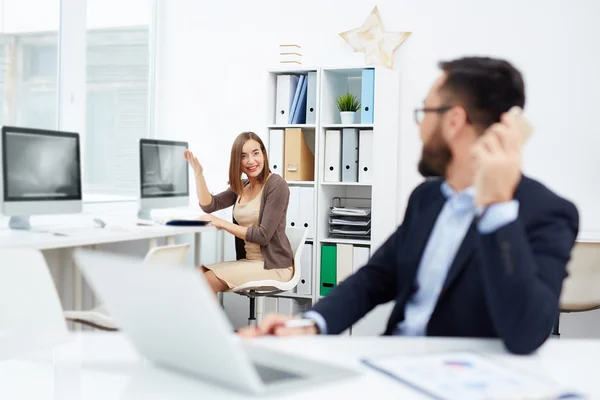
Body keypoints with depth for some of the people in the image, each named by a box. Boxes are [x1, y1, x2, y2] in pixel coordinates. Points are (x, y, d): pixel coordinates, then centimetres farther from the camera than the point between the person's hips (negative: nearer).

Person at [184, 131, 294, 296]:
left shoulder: (276, 185, -12)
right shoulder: (241, 187, 13)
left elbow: (263, 235, -17)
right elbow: (209, 205, 4)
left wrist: (222, 224, -15)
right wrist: (198, 173, -6)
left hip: (273, 265, -7)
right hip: (248, 261, 8)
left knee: (208, 281, -20)